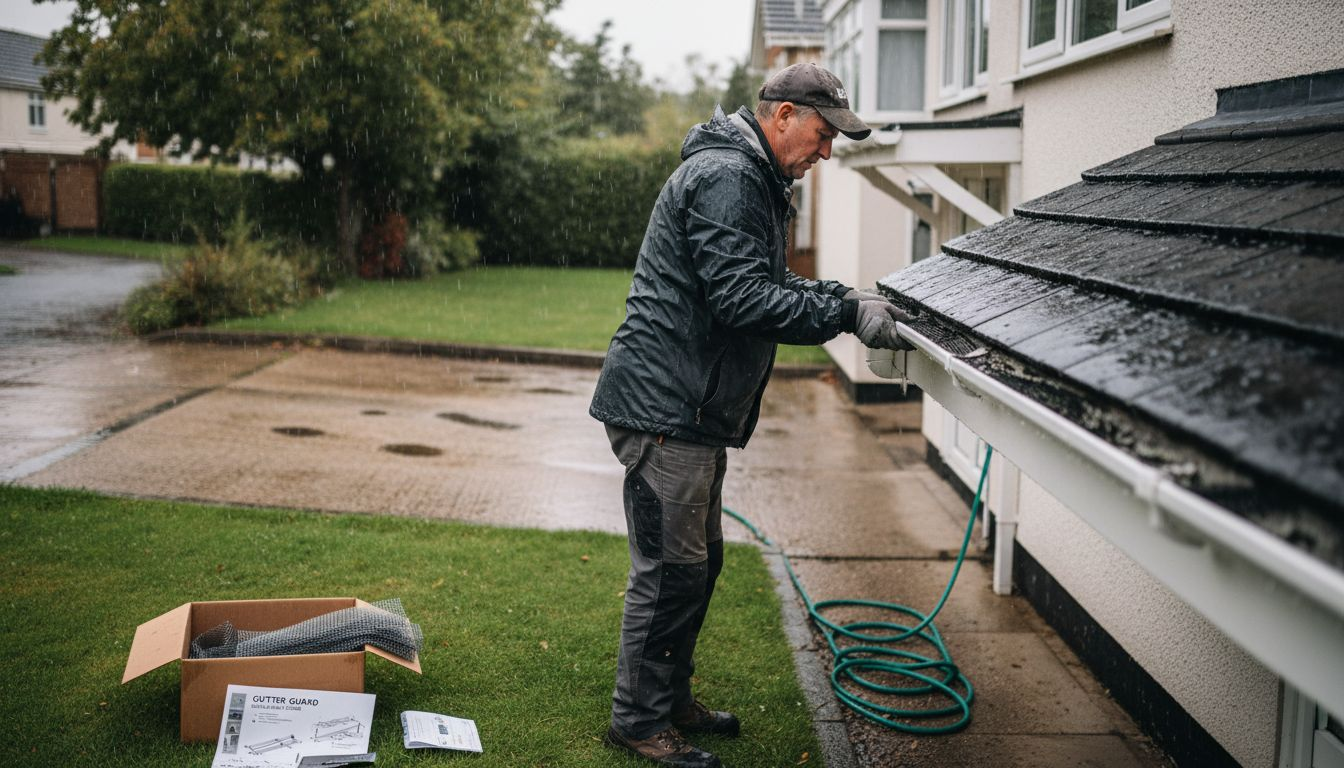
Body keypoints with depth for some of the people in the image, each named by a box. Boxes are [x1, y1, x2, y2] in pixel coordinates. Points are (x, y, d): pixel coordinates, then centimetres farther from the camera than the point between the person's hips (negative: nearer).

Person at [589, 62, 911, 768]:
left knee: (698, 560, 18)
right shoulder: (726, 176, -16)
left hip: (695, 410, 11)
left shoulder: (753, 180, 20)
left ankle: (672, 698, 31)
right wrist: (847, 314, -20)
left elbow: (770, 284, 23)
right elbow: (743, 299, -24)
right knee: (669, 566, -3)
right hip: (664, 405, -11)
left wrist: (846, 298, 8)